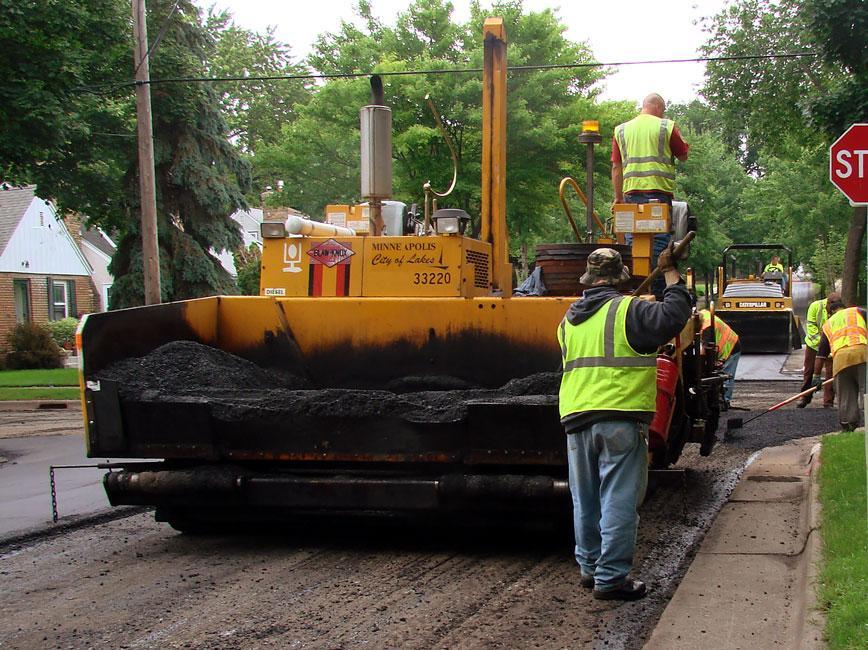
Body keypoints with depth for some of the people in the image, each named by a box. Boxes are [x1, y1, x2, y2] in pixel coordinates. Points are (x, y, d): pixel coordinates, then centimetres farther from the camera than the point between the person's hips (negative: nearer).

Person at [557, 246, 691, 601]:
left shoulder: (569, 319, 15)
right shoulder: (627, 311, -7)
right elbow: (673, 316, -14)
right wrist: (671, 275, -1)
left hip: (576, 418, 6)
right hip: (620, 417, -6)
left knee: (585, 500, 16)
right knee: (619, 501, -2)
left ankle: (590, 567, 25)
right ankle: (611, 577, -2)